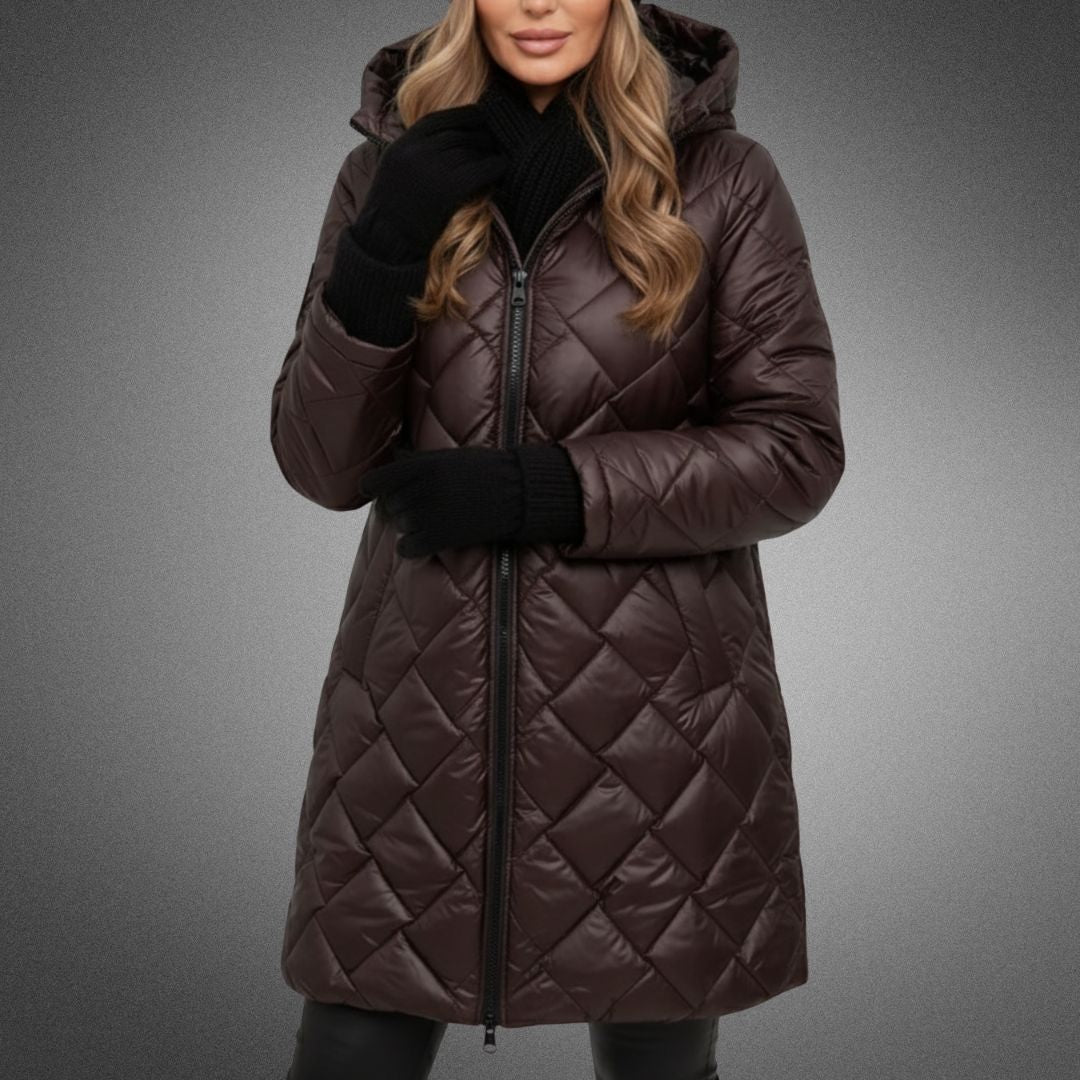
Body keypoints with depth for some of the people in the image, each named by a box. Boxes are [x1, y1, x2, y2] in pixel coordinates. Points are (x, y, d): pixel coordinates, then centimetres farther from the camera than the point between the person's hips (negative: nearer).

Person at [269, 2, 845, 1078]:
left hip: (657, 719, -1)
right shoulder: (392, 169, 4)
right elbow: (320, 465, 0)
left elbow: (797, 450, -5)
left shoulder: (722, 179, -3)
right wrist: (382, 254, -15)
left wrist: (552, 491, -15)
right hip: (423, 711, 2)